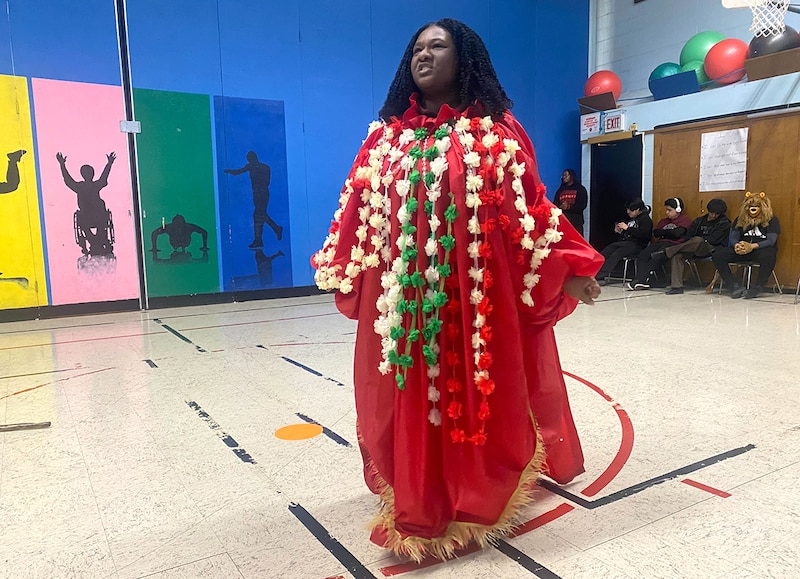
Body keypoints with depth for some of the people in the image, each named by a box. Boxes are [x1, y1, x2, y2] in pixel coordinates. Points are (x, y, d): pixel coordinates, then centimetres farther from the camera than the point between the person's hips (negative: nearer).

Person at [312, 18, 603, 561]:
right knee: (410, 398, 9)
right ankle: (418, 501, 27)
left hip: (481, 293, -3)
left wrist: (568, 266, -9)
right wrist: (337, 270, 13)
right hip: (405, 294, 3)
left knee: (481, 392, 5)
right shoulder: (387, 136, 12)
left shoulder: (495, 131, 2)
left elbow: (529, 204, -3)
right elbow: (359, 209, 13)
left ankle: (481, 494, 24)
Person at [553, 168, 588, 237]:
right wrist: (560, 207, -12)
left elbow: (582, 205, -1)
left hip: (576, 221, -2)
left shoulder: (580, 189, 7)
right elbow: (555, 204, 11)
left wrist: (569, 207, -13)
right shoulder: (560, 189, 17)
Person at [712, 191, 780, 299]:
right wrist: (736, 245, -20)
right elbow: (733, 238, 7)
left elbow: (771, 241, -9)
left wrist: (752, 246, -28)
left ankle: (758, 287, -28)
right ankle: (734, 286, -26)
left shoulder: (771, 220, 2)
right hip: (742, 250, 4)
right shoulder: (740, 220, 13)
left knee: (768, 256, -42)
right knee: (717, 255, -22)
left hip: (761, 249, -4)